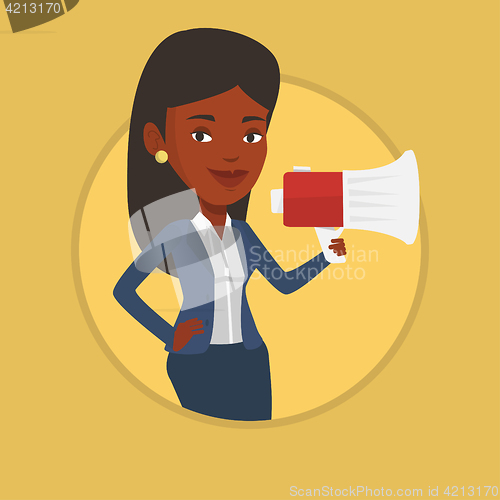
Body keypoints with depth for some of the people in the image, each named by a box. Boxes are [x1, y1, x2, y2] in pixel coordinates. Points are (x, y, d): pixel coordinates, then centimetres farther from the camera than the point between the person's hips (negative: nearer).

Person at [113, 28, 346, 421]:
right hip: (197, 365, -5)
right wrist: (170, 338, -10)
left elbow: (285, 283, 11)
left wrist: (326, 257, -3)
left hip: (251, 362, 5)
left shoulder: (243, 234, 2)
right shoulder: (172, 236, -12)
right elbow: (123, 290, -4)